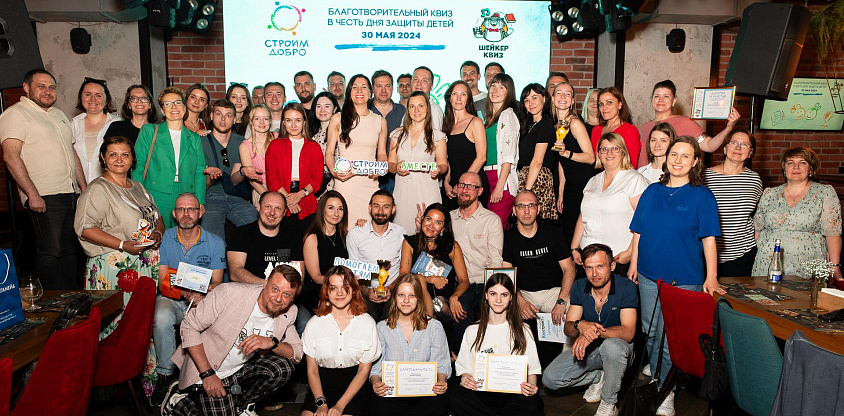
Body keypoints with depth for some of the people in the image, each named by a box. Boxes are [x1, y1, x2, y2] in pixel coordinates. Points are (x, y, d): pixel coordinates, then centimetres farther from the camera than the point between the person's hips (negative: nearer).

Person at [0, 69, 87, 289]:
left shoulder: (59, 114, 21)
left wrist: (84, 187, 16)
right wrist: (33, 194, -19)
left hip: (72, 195, 7)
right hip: (44, 197, -7)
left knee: (70, 250, 11)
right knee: (50, 252, -5)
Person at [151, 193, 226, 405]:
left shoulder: (215, 243, 2)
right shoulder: (165, 238, 2)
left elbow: (216, 283, 0)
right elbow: (163, 282, -2)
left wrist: (202, 296, -23)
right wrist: (187, 294, -21)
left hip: (203, 300, 0)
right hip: (171, 298, 0)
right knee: (161, 318, -33)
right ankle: (166, 374, -14)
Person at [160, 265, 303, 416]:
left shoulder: (288, 313, -8)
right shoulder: (230, 293, -23)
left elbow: (297, 354, -6)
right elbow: (189, 327, -16)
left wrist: (272, 343, -28)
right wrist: (207, 374, -20)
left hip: (241, 371, 4)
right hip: (206, 370, -4)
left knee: (284, 367, -19)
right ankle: (179, 400, 11)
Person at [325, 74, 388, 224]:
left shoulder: (380, 121, 13)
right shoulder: (337, 119, 7)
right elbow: (329, 152, 7)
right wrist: (334, 171, -11)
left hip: (370, 182, 2)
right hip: (344, 182, -2)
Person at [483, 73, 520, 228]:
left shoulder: (508, 115, -6)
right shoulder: (489, 116, 18)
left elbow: (509, 156, -13)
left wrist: (499, 186, -18)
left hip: (502, 177, -8)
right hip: (487, 176, 8)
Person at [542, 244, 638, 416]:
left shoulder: (626, 287, -17)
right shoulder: (579, 287, -5)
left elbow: (628, 332, -25)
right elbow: (567, 328, -6)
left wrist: (596, 331, -40)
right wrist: (580, 325, -31)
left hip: (619, 348, -4)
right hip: (588, 349, 4)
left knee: (612, 345, -40)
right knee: (550, 378, -15)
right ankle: (599, 377, 10)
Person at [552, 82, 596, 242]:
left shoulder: (575, 123, -11)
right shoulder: (557, 126, 12)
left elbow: (591, 158, -14)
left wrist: (566, 153, -27)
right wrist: (560, 193, 13)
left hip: (583, 184, -8)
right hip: (569, 185, 8)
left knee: (575, 233, -5)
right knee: (565, 230, 11)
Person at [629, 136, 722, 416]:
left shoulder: (702, 195, -3)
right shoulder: (652, 192, 7)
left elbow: (709, 239, -5)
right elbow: (639, 232, 12)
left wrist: (711, 277, -10)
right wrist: (633, 265, 10)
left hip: (685, 279, -4)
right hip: (649, 276, 4)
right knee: (650, 331, 13)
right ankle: (655, 378, 31)